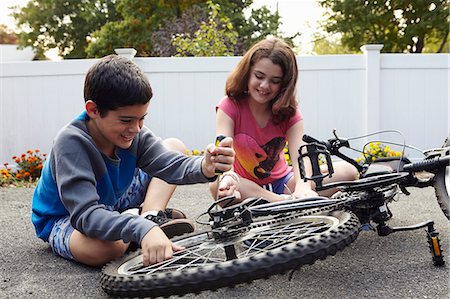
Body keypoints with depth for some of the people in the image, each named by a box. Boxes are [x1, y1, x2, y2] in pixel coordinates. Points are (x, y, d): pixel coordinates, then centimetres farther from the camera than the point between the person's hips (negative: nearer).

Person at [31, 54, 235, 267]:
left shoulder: (134, 134, -15)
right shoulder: (71, 142, -34)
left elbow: (173, 165, -27)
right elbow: (85, 214, -43)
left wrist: (205, 166, -50)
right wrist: (142, 230, -58)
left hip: (110, 206, 6)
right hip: (64, 220, -6)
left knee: (174, 146, 0)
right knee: (104, 248, -45)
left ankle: (151, 217, -19)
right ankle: (144, 223, -11)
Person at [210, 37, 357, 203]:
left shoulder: (289, 112, -5)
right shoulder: (230, 106, -12)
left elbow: (300, 154, -22)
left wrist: (303, 187, -46)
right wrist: (228, 176, -54)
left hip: (282, 183, 3)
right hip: (246, 186, -2)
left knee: (347, 171, -16)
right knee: (217, 186, -39)